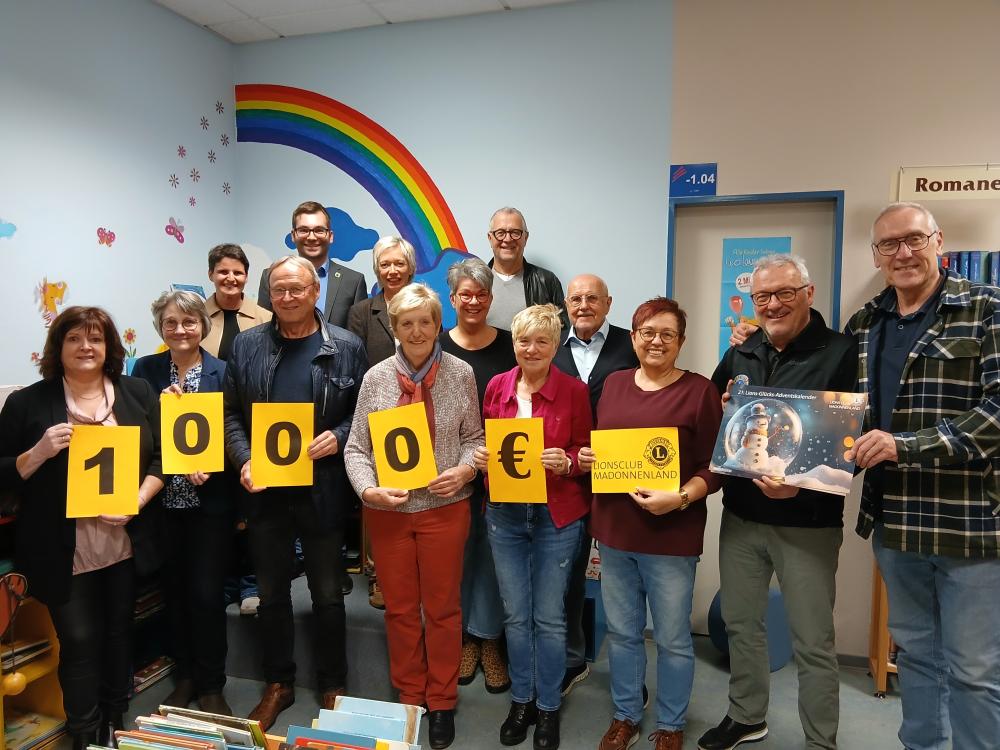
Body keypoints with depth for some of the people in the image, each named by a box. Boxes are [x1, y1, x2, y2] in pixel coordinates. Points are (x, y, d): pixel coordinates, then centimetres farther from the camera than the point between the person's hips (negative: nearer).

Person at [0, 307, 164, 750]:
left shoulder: (138, 393, 2)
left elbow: (162, 457, 2)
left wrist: (138, 501, -13)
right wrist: (40, 452, -19)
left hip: (126, 543, 2)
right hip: (64, 552, -2)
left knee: (119, 632, 16)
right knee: (79, 641, 4)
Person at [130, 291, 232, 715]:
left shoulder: (223, 372, -3)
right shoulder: (146, 370, 3)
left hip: (209, 501, -2)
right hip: (163, 500, 3)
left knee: (207, 593, 2)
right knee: (174, 591, 14)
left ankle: (210, 686, 20)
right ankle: (183, 678, 33)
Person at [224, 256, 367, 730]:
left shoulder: (346, 347, -5)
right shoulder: (247, 345, 2)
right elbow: (230, 413, 5)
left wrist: (338, 437, -17)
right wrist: (244, 461, -9)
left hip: (323, 490, -2)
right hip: (265, 489, 3)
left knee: (327, 594, 13)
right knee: (271, 593, 16)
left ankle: (333, 687, 32)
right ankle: (278, 684, 36)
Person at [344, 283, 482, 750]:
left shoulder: (460, 374, -4)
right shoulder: (377, 378, -3)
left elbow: (474, 437, 3)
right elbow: (356, 448, -2)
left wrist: (465, 470, -16)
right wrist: (369, 490, -17)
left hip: (445, 507, -1)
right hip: (388, 510, 1)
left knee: (442, 608, 12)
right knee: (399, 608, 16)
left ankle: (442, 703, 33)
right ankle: (408, 697, 37)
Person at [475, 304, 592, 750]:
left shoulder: (574, 391, -7)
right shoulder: (496, 386, 3)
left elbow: (586, 451, -1)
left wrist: (567, 462, -21)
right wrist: (481, 458, -9)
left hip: (557, 516, -3)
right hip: (505, 514, 3)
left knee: (549, 617, 7)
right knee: (515, 615, 13)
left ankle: (548, 708, 27)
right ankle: (520, 700, 33)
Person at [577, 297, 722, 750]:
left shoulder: (699, 390, -7)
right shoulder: (613, 384, 7)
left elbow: (715, 468, -8)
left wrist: (680, 498, -23)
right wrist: (586, 458, -4)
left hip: (671, 536, -4)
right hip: (614, 530, 4)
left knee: (672, 638, 11)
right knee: (621, 632, 18)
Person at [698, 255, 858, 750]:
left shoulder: (842, 353, -9)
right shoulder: (738, 356, 8)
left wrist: (803, 481, -27)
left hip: (807, 522, -5)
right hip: (740, 515, 5)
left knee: (812, 641, 7)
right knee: (741, 624, 19)